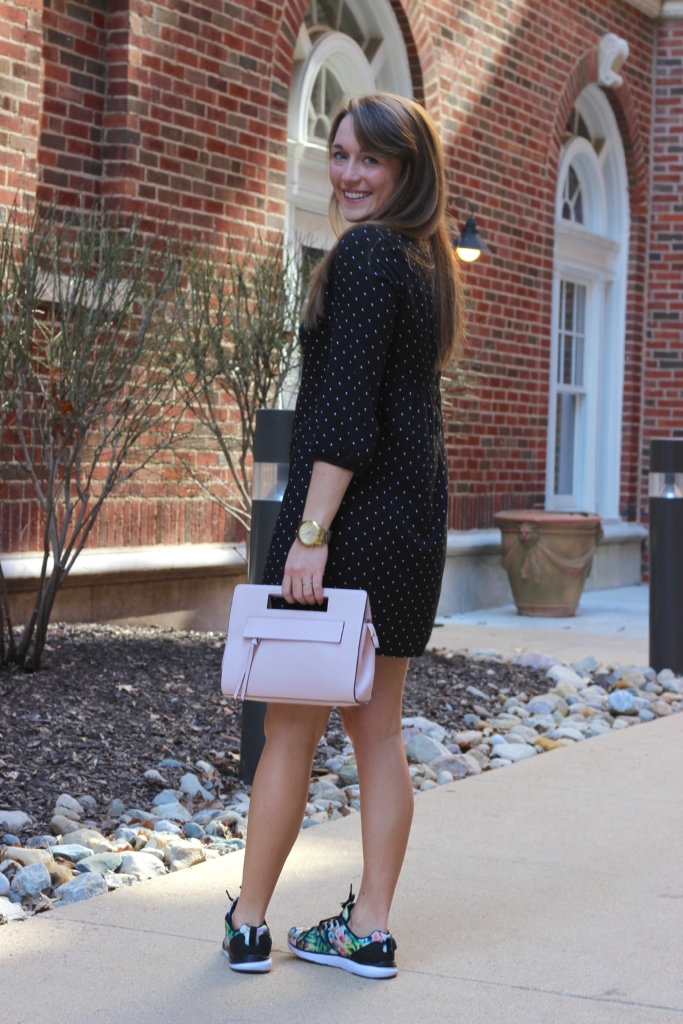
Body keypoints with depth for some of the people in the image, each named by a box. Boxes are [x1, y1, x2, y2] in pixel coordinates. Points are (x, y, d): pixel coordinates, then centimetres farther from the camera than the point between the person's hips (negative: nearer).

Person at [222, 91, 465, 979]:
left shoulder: (365, 251, -13)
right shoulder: (425, 260, 14)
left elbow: (346, 411, -20)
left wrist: (311, 532, -20)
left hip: (351, 512, -9)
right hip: (415, 516, 9)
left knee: (291, 728, 1)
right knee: (378, 730, 11)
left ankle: (248, 925, 11)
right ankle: (370, 930, 16)